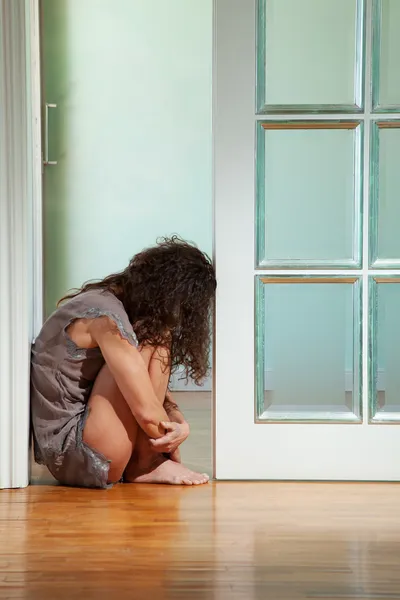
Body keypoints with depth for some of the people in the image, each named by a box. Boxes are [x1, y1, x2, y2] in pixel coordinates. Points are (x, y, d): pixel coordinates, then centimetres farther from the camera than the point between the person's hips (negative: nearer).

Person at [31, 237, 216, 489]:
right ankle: (144, 465, -7)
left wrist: (180, 423, -7)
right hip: (70, 453, -10)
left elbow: (155, 390, 11)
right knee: (152, 340, -15)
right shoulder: (107, 317, -21)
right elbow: (147, 411, -23)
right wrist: (171, 444, -5)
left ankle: (145, 463, -3)